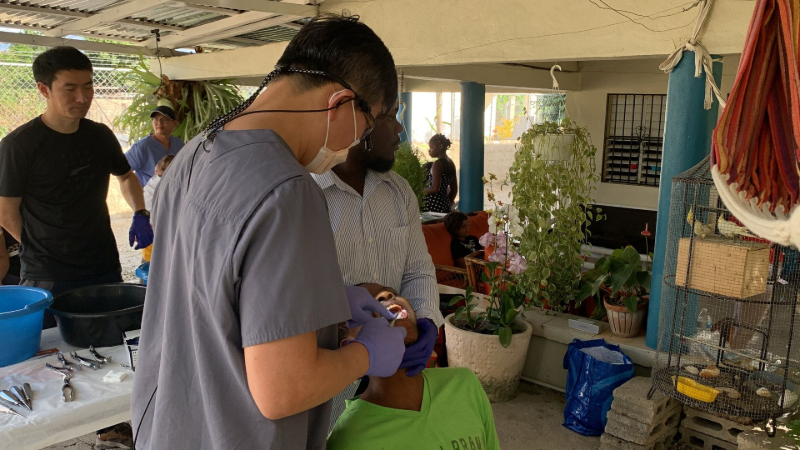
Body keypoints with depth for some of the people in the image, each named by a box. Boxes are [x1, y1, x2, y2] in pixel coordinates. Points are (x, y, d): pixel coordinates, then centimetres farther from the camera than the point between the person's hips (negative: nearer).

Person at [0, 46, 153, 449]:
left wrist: (140, 214, 3)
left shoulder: (100, 136, 1)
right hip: (47, 280, -5)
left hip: (104, 270, 5)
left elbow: (126, 175, 19)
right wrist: (45, 256, -1)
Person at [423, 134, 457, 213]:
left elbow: (435, 188, -19)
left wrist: (420, 191, -5)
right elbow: (454, 190, 18)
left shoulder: (437, 163, -11)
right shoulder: (451, 163, 13)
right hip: (445, 204, 9)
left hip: (434, 205, -9)